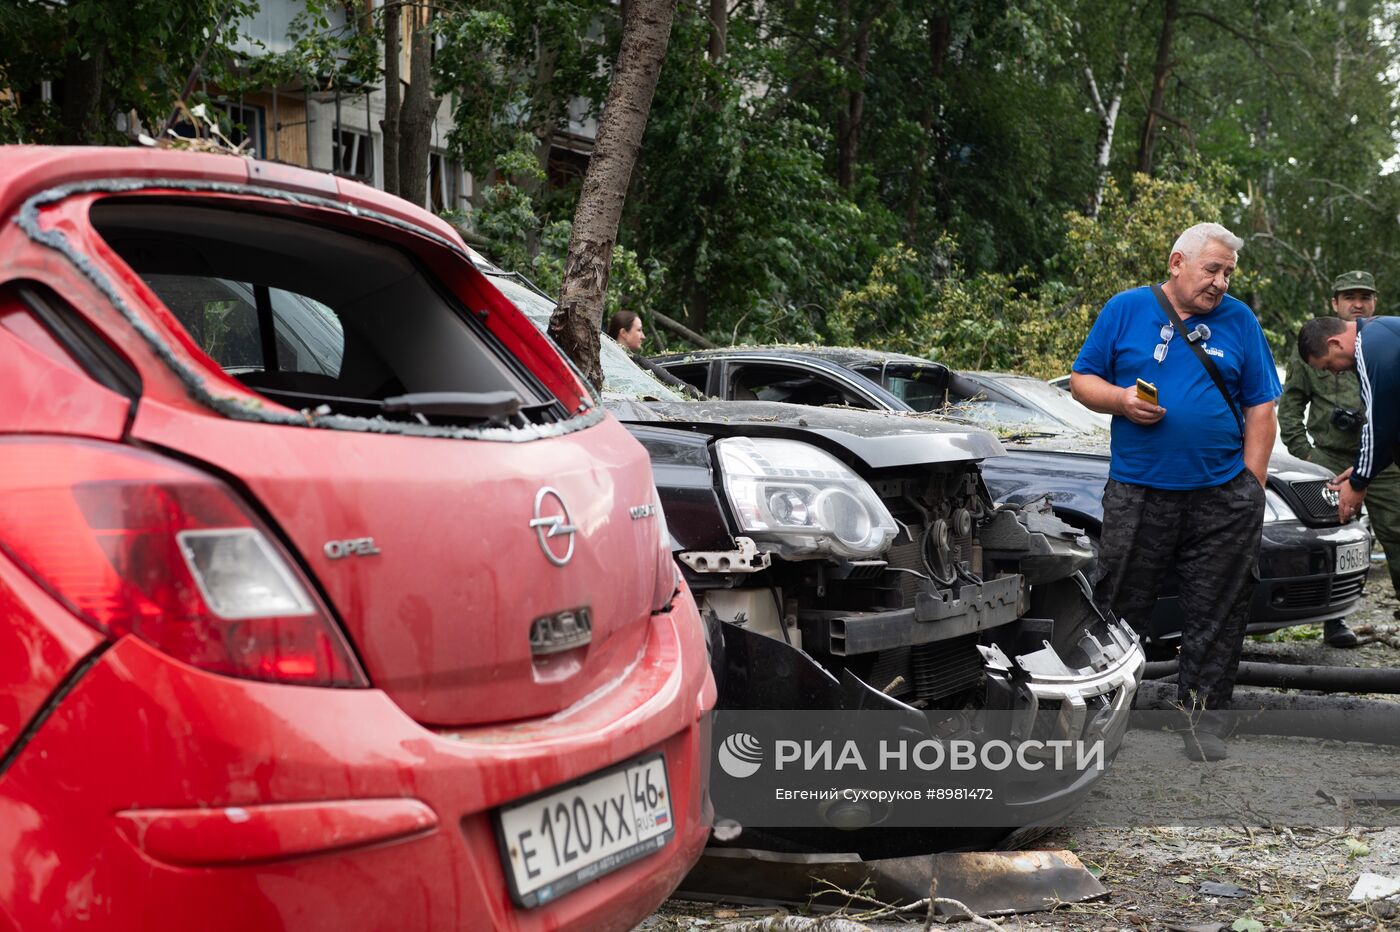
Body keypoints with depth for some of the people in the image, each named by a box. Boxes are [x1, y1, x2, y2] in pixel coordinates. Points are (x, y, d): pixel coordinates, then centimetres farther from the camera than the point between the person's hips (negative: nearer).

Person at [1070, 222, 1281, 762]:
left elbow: (1260, 408, 8)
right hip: (1137, 491, -1)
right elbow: (1082, 380, 8)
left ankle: (1204, 713, 15)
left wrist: (1252, 488, 1)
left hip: (1222, 496, 1)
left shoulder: (1238, 321, 9)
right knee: (1118, 609, 2)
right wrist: (1121, 399, -13)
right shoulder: (1126, 309, 5)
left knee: (1217, 615, 4)